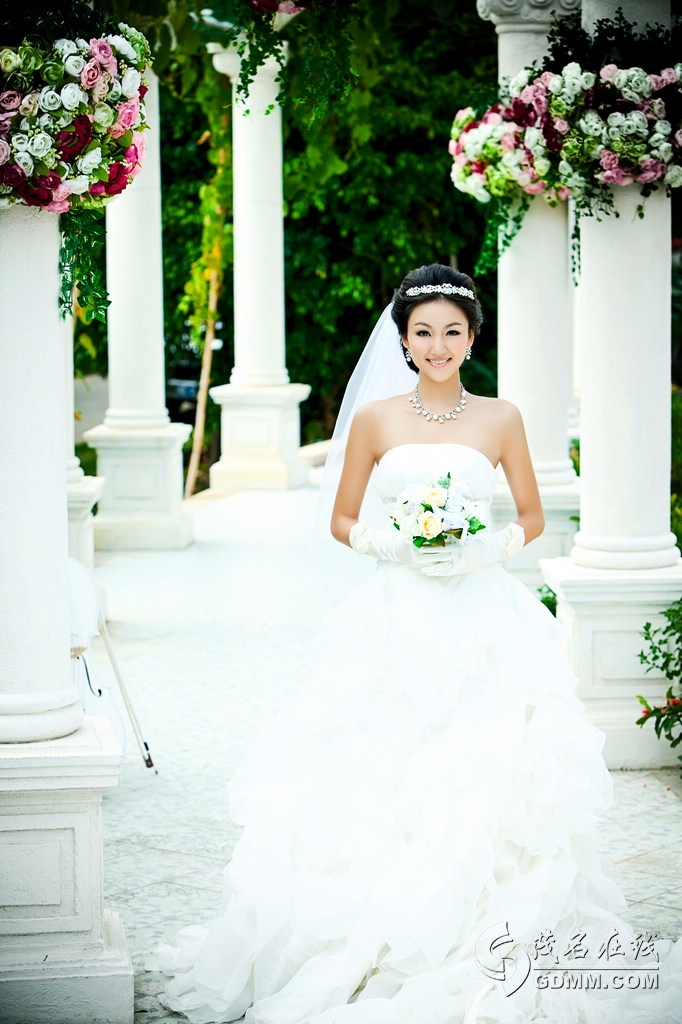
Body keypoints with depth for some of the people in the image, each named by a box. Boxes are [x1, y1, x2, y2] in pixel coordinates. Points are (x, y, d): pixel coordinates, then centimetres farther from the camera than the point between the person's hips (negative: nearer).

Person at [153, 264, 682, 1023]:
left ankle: (485, 943, 4)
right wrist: (396, 546, -9)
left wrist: (487, 547, -6)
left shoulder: (500, 419, 6)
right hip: (397, 617, 0)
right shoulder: (375, 419, 5)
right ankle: (382, 942, 2)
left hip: (483, 616, 0)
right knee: (382, 777, -7)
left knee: (487, 776, -7)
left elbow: (532, 518, 13)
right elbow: (343, 522, 9)